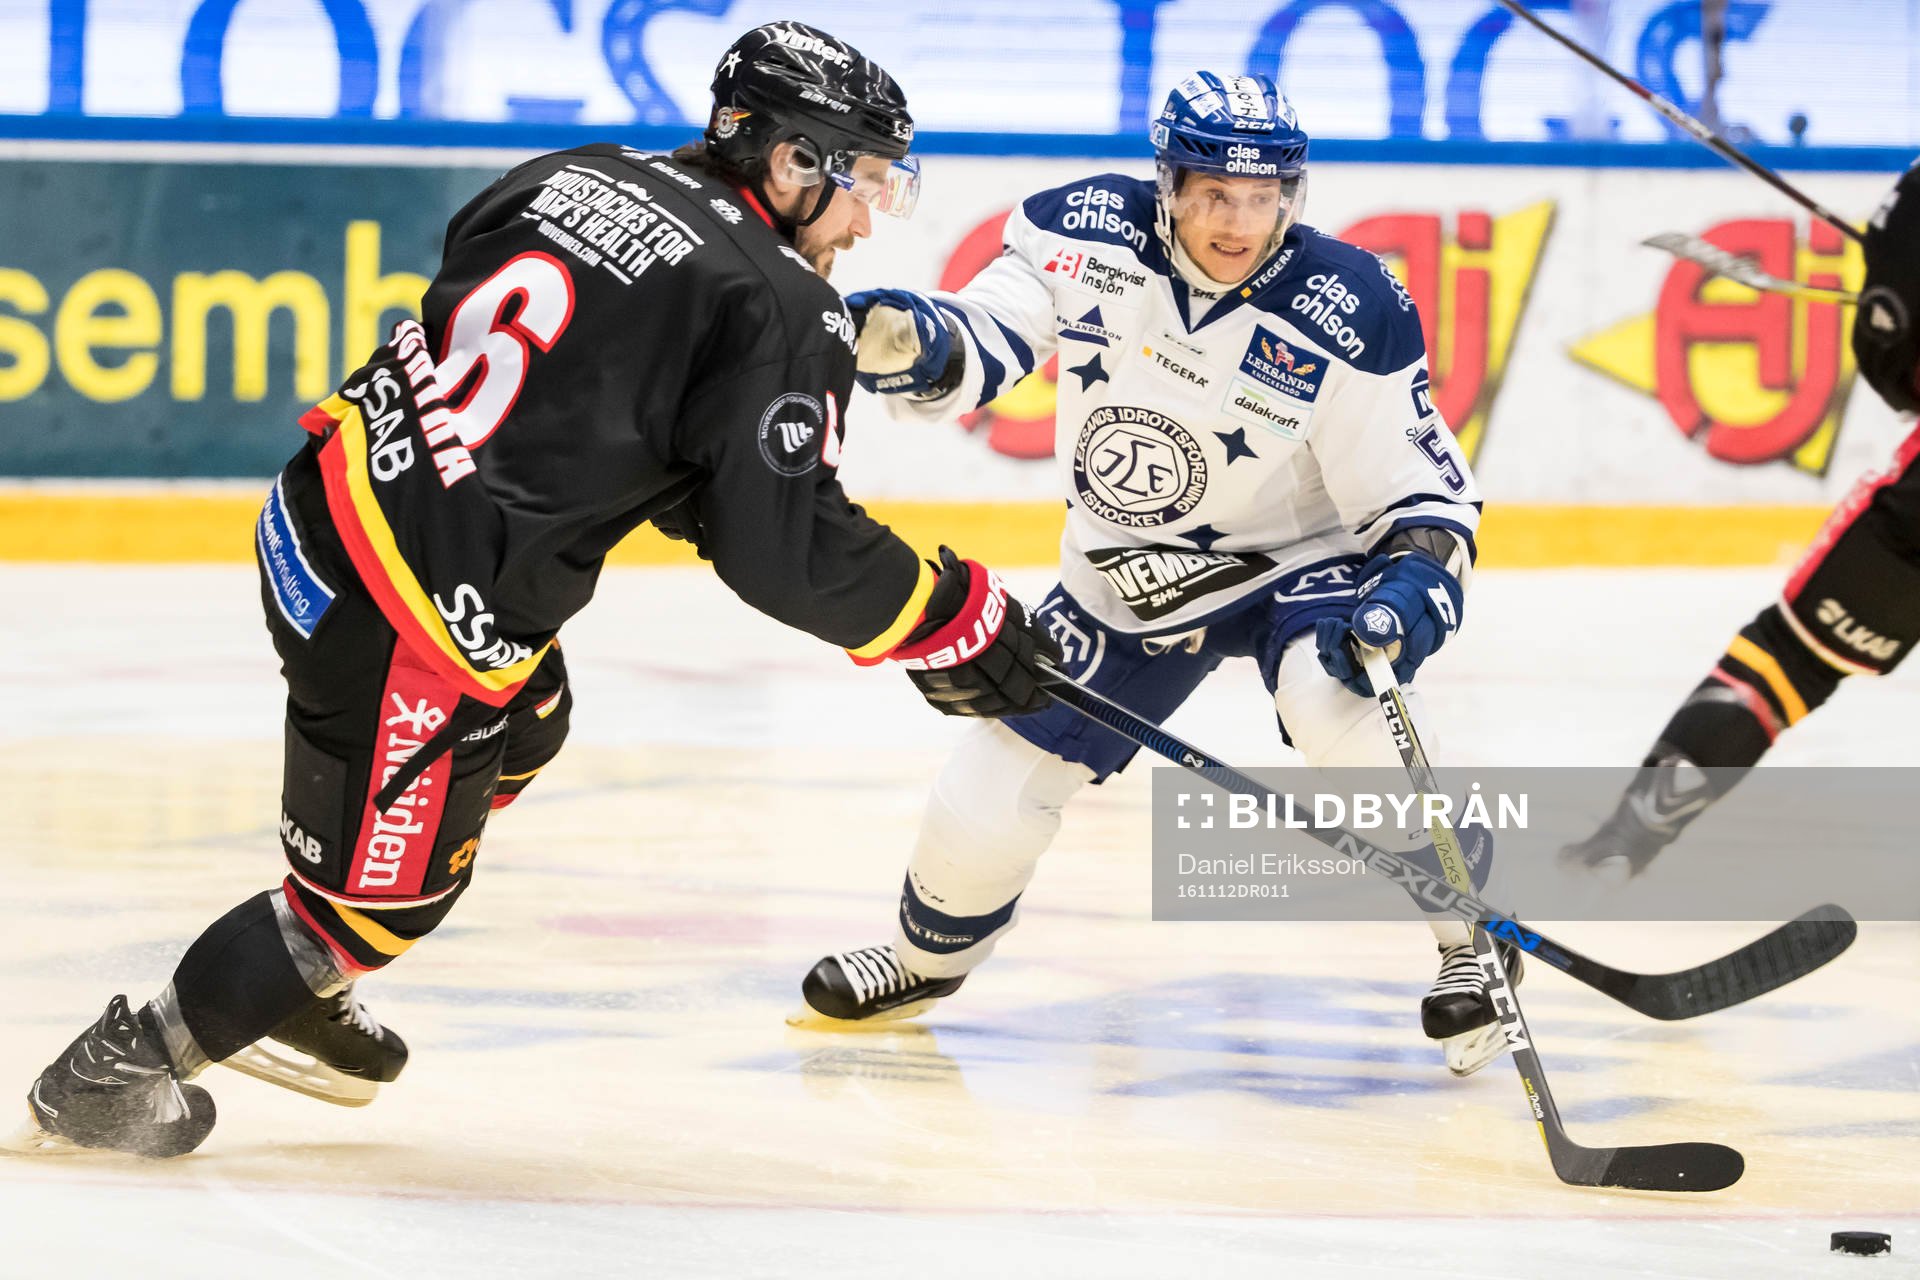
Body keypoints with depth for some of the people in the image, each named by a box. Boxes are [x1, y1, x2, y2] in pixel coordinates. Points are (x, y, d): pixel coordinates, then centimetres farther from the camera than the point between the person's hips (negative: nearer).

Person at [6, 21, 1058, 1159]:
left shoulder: (580, 175, 10)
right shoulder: (780, 313, -13)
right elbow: (786, 550, -16)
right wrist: (957, 621, -5)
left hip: (326, 506, 9)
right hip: (421, 622, -9)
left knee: (523, 730, 33)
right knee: (387, 895, 10)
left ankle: (293, 999, 43)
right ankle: (113, 1075, 19)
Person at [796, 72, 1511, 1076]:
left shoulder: (1345, 312, -23)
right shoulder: (1085, 235, -18)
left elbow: (1421, 481, -16)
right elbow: (976, 348, -16)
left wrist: (1415, 579, -35)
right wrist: (910, 340, -39)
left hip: (1296, 563, -3)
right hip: (1124, 581, 3)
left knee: (1343, 710, -35)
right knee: (990, 794, 3)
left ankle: (1472, 941, -16)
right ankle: (930, 954, 38)